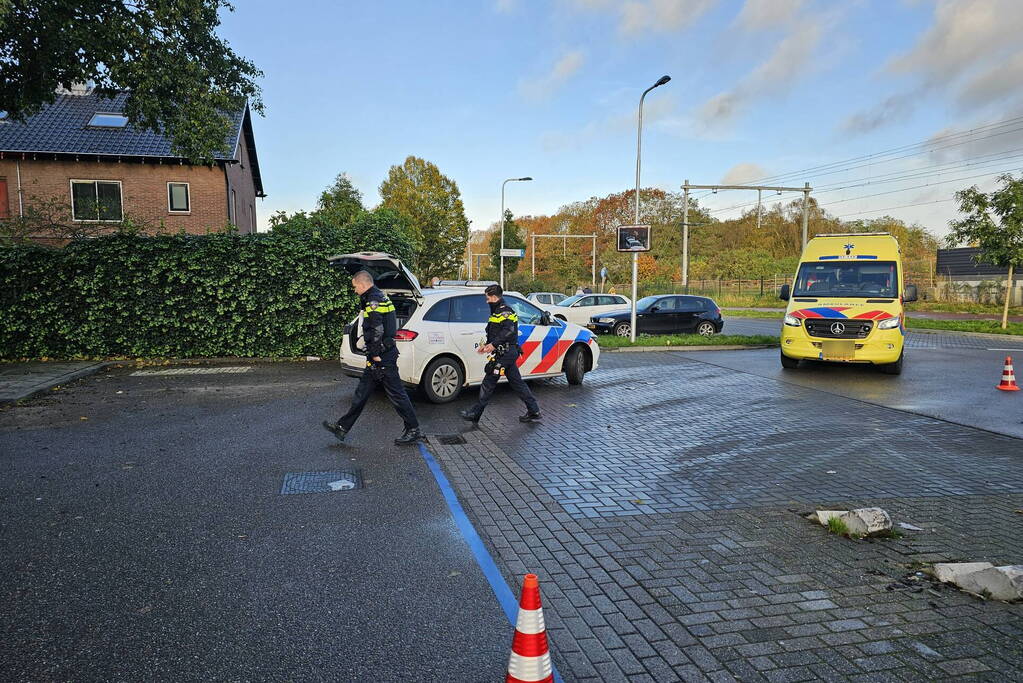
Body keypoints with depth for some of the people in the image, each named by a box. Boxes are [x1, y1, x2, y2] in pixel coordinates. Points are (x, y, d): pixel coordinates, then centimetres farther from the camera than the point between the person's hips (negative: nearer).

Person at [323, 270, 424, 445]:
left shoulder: (373, 301, -16)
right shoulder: (380, 297, 17)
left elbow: (377, 330, -24)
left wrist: (376, 354, -17)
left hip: (382, 358, -10)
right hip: (381, 355, 10)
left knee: (396, 394, -2)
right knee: (362, 393, 14)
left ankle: (414, 431, 6)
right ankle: (343, 427, 22)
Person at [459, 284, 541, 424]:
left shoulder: (504, 311, -12)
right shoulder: (498, 311, 21)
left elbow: (509, 330, -25)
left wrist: (494, 344, -27)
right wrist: (487, 345, 18)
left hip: (504, 354, -11)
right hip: (509, 353, 11)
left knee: (489, 382, -4)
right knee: (517, 382, 11)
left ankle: (475, 413, 3)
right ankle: (534, 411, 13)